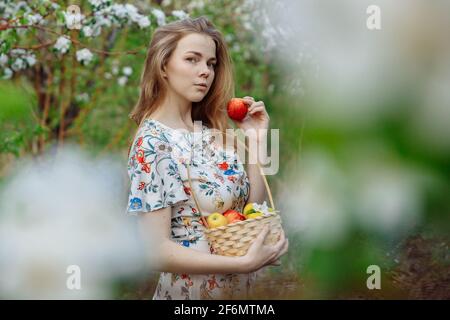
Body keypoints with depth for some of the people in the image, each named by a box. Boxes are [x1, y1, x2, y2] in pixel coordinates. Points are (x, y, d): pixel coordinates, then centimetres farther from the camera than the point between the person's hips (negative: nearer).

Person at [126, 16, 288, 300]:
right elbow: (157, 251, -22)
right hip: (192, 289, -7)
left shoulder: (211, 130, 3)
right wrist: (245, 263, -27)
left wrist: (256, 140, -3)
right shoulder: (151, 143, -18)